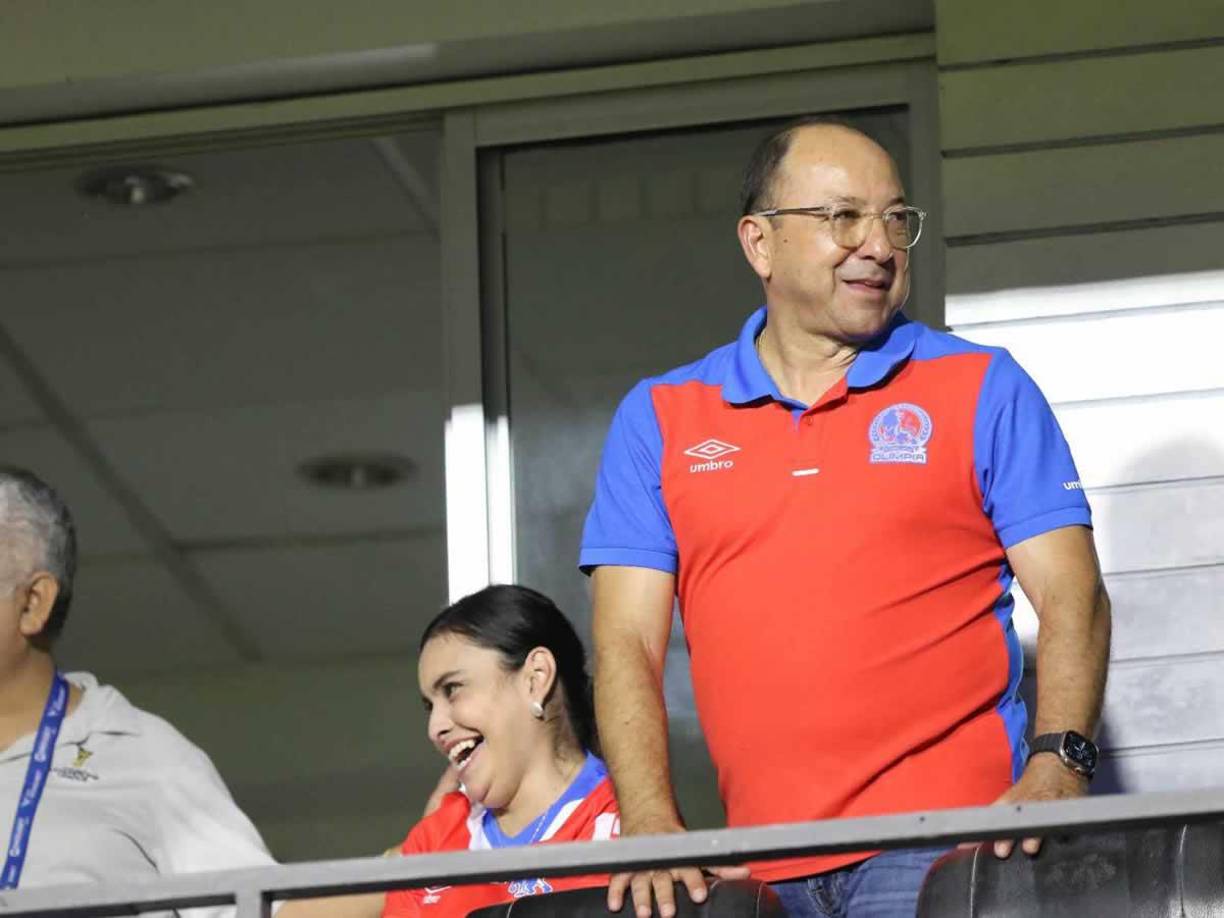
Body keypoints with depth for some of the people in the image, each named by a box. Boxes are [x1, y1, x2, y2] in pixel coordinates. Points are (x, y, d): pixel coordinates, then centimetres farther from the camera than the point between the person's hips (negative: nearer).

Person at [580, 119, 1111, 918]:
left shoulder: (983, 390, 9)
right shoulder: (658, 421, 13)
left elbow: (1070, 596, 2)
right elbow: (627, 642, 7)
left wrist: (1057, 763, -15)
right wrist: (650, 824, -9)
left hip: (942, 838, -3)